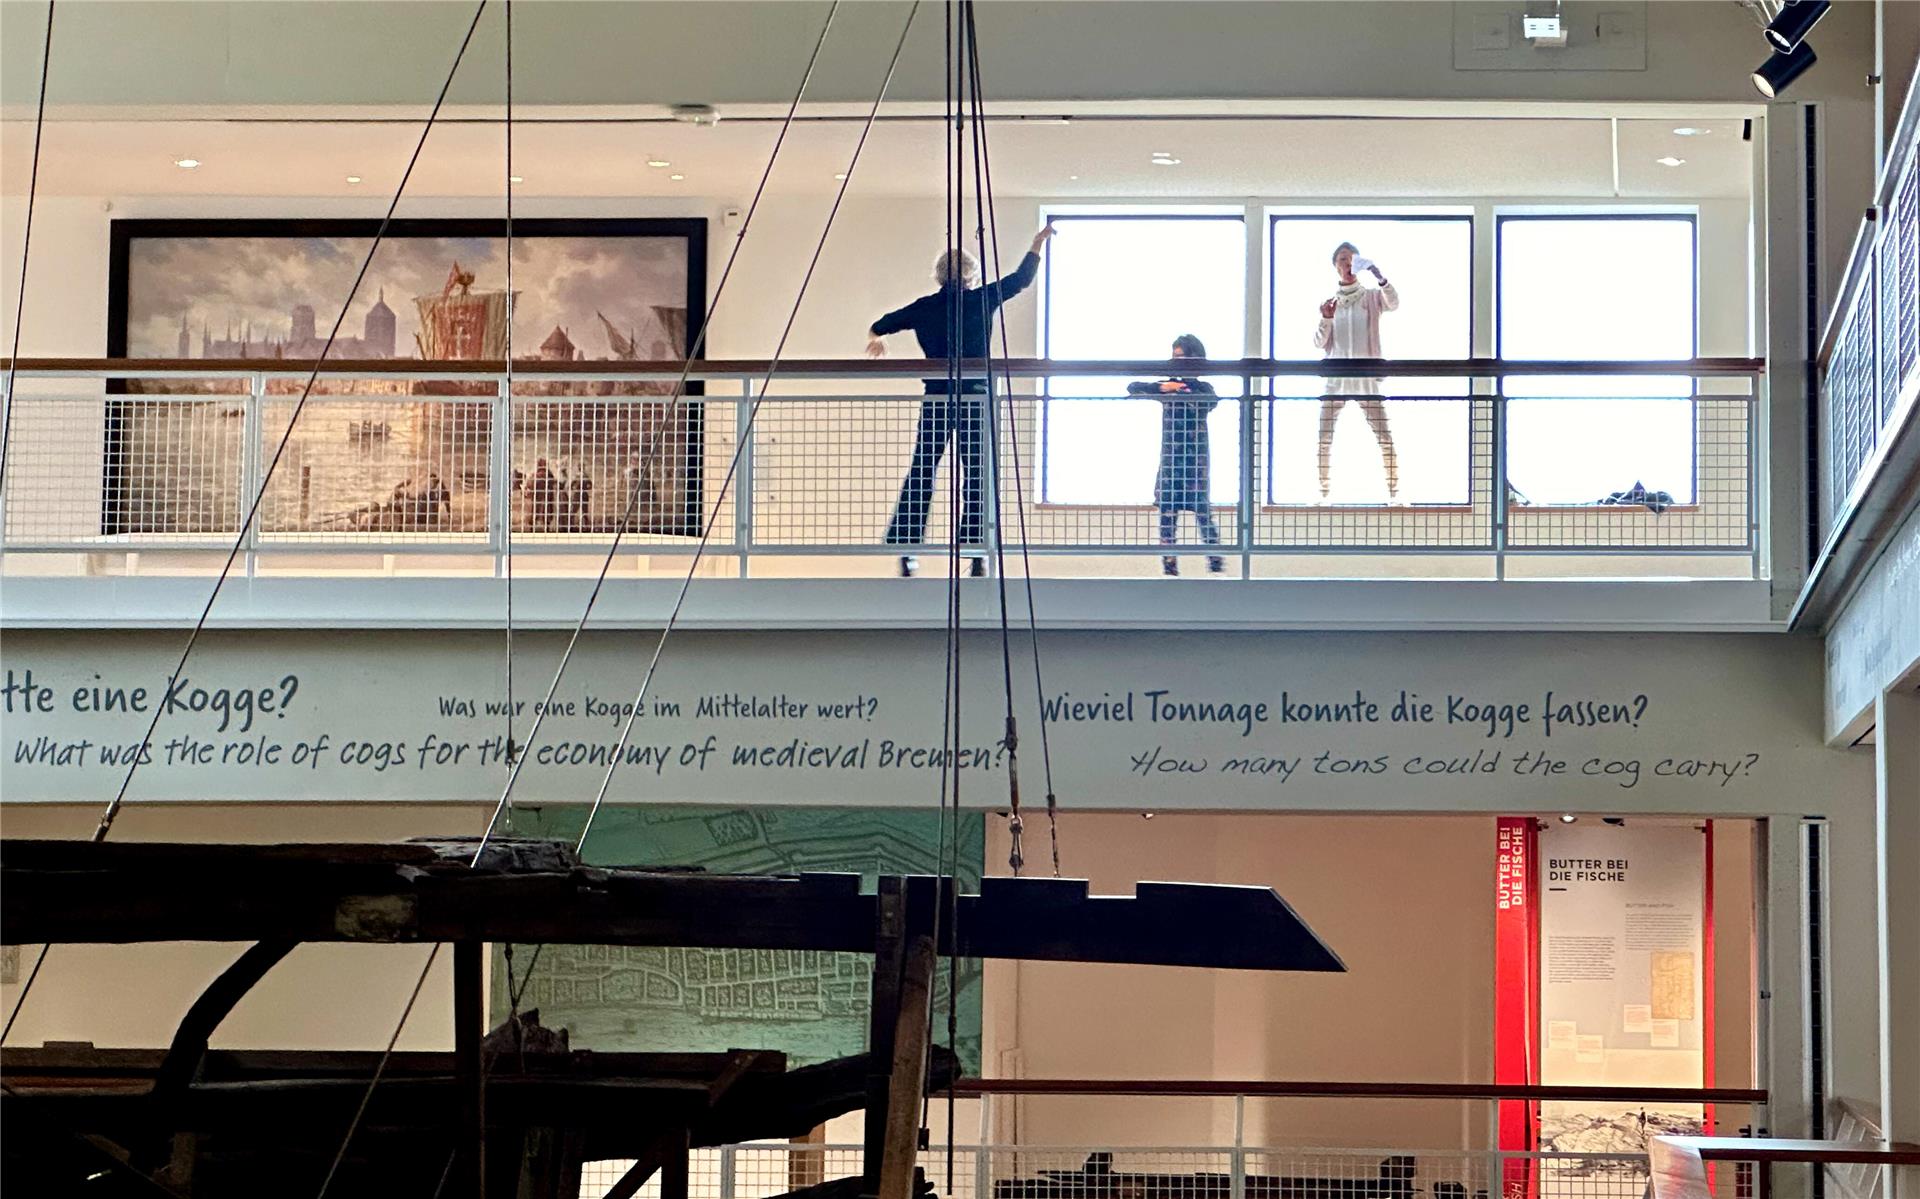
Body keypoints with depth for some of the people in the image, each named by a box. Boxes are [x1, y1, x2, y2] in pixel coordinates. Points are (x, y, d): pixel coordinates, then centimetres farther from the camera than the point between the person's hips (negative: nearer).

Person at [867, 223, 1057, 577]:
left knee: (921, 472, 5)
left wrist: (876, 338, 38)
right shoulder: (983, 300, 0)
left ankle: (907, 548, 0)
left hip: (936, 400, 1)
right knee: (976, 474, 3)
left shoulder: (925, 307, 5)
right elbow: (1022, 279, 11)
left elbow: (879, 326, 15)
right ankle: (976, 552, -2)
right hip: (975, 399, -1)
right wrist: (1037, 244, 26)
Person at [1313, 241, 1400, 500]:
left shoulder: (1371, 297, 6)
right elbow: (1319, 343, 8)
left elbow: (1393, 303, -17)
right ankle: (1324, 493, 1)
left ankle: (1394, 491, -8)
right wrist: (1326, 319, -10)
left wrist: (1380, 278, -33)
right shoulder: (1330, 302, 12)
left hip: (1366, 377, -2)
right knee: (1324, 438, -4)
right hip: (1335, 377, 2)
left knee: (1384, 436, -10)